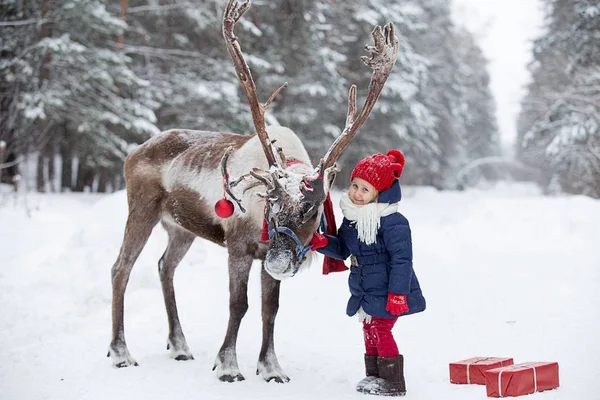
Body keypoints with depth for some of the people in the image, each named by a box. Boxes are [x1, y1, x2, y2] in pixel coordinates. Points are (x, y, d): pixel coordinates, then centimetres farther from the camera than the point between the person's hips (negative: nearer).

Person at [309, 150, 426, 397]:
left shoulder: (392, 222, -21)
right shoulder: (351, 219, 5)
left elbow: (402, 259, -21)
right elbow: (342, 249, 16)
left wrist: (397, 293, -23)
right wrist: (322, 242, -3)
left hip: (387, 293, -9)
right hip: (365, 293, 9)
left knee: (381, 330, -8)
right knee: (369, 329, 15)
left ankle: (393, 383, 2)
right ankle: (374, 376, 28)